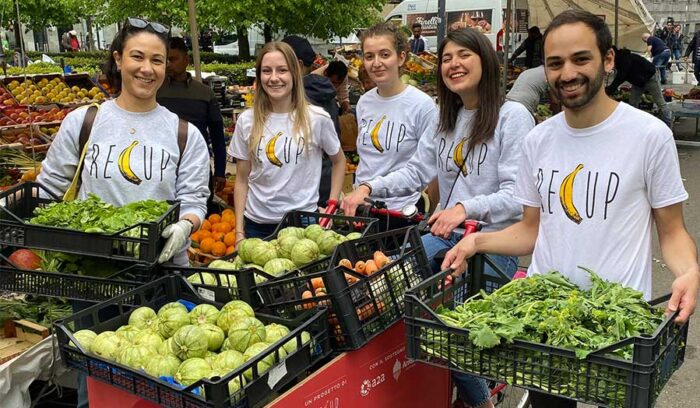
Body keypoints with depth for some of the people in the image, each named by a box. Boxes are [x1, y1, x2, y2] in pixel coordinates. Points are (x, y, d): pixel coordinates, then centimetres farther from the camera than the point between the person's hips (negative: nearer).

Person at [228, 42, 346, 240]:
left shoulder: (317, 118, -7)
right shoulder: (247, 121, -2)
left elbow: (339, 161, 8)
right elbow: (242, 180, 4)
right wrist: (239, 231, 2)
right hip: (256, 223, 2)